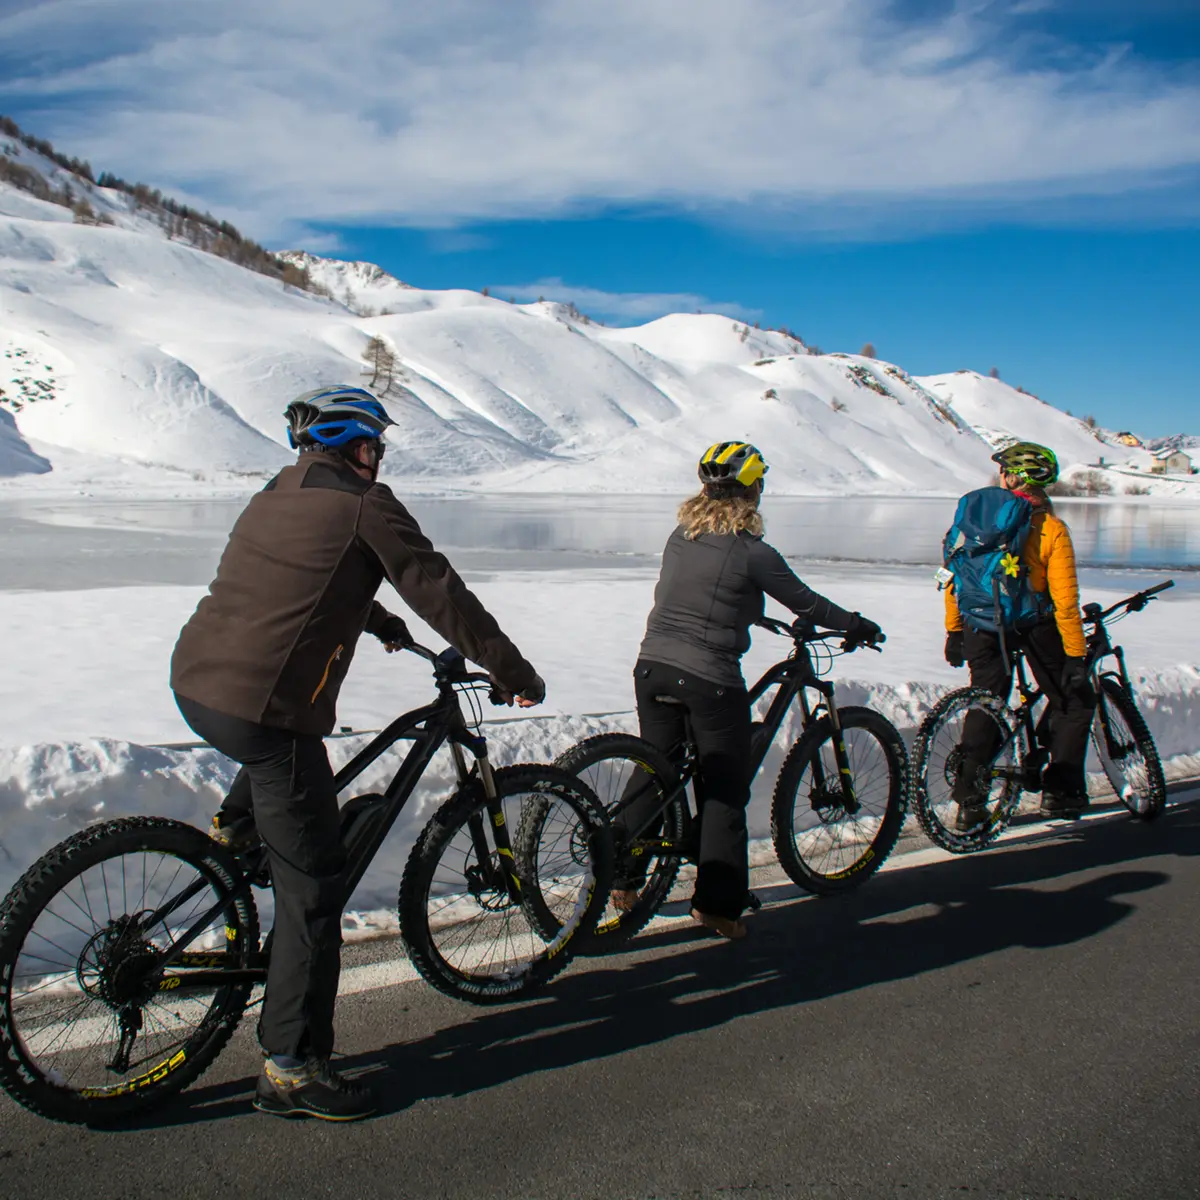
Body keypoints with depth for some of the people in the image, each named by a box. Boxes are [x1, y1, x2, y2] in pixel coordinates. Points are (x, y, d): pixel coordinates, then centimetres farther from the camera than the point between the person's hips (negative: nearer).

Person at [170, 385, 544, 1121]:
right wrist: (515, 673, 5)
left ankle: (234, 829, 30)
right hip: (263, 708, -8)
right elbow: (442, 596, -4)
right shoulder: (365, 506, -6)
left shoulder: (276, 497, 18)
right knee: (311, 891, 2)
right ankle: (293, 1069, 10)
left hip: (194, 681, 9)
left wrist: (380, 622, 48)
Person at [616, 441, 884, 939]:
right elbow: (804, 602, -1)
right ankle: (716, 905, 11)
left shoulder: (680, 536, 8)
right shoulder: (751, 551, -10)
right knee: (725, 791, 7)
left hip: (653, 668, 6)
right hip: (710, 680, -6)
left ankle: (620, 879, 23)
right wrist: (856, 625, 16)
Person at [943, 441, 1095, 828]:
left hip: (981, 626, 3)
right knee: (1074, 700, 16)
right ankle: (1060, 791, 13)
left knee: (984, 707, 14)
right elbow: (1065, 600, -13)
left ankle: (969, 802, 9)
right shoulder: (1051, 530, -10)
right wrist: (1076, 655, -7)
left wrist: (954, 632, 12)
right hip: (1032, 626, -3)